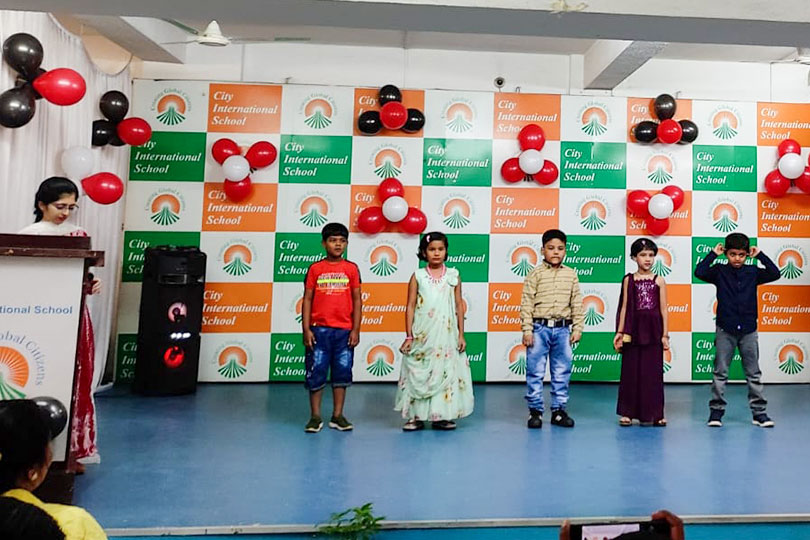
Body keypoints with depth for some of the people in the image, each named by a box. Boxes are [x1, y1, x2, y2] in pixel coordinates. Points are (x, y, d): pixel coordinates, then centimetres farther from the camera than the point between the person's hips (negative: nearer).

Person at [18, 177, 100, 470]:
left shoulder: (79, 235, 8)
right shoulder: (27, 236, -2)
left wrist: (92, 284, -8)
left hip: (74, 318, 3)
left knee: (75, 382, 7)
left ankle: (72, 450, 19)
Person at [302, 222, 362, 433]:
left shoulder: (351, 269, 3)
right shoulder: (315, 268, 2)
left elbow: (357, 300, 4)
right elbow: (307, 300, 2)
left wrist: (356, 329, -2)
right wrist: (306, 329, -5)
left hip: (344, 330, 1)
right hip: (319, 329, -1)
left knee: (342, 372, 7)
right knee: (316, 372, 3)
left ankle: (337, 416, 19)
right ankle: (315, 417, 16)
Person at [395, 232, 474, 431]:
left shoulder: (453, 276, 5)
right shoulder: (418, 276, 2)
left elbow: (459, 306, 6)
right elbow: (410, 307, 1)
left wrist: (461, 335, 3)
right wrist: (409, 336, -3)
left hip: (446, 336, 1)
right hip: (422, 336, -1)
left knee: (446, 373, 3)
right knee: (418, 375, 2)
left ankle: (441, 416, 15)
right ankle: (416, 416, 12)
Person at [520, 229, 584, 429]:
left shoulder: (571, 274, 7)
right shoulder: (535, 274, -2)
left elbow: (577, 304, 9)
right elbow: (526, 304, -5)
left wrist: (577, 328, 4)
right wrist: (527, 330, -9)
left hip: (563, 329, 3)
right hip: (540, 328, -3)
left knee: (562, 372, 10)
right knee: (535, 371, 2)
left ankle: (559, 410, 22)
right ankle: (535, 410, 14)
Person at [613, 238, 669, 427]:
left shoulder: (659, 281, 3)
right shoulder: (628, 280, 4)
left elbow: (663, 309, 3)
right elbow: (624, 307, 4)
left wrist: (665, 334, -1)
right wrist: (620, 332, 0)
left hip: (653, 330, 0)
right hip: (634, 329, 0)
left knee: (653, 372, 4)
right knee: (631, 371, 4)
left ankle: (654, 413, 14)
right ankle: (627, 413, 13)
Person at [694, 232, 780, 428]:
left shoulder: (752, 272, 4)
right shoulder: (720, 272, -2)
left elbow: (775, 274, -7)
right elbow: (699, 272, -17)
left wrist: (760, 255, -6)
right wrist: (714, 254, -12)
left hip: (748, 331, 2)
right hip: (725, 330, -2)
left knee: (754, 373, 8)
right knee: (720, 373, 4)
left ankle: (759, 412, 16)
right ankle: (716, 411, 11)